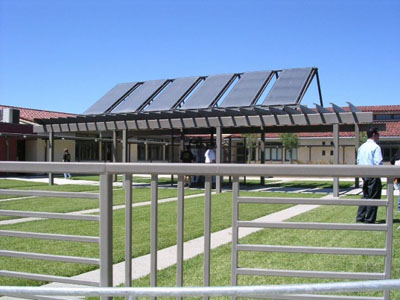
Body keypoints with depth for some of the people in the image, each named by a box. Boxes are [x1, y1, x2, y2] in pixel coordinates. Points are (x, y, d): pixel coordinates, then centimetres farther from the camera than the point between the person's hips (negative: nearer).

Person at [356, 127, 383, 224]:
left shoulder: (361, 147, 11)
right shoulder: (375, 147, -11)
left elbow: (358, 161, 13)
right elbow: (378, 162, -18)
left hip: (364, 175, 7)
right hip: (373, 175, -7)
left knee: (365, 196, 16)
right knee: (373, 198, 1)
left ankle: (360, 218, 15)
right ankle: (369, 220, 4)